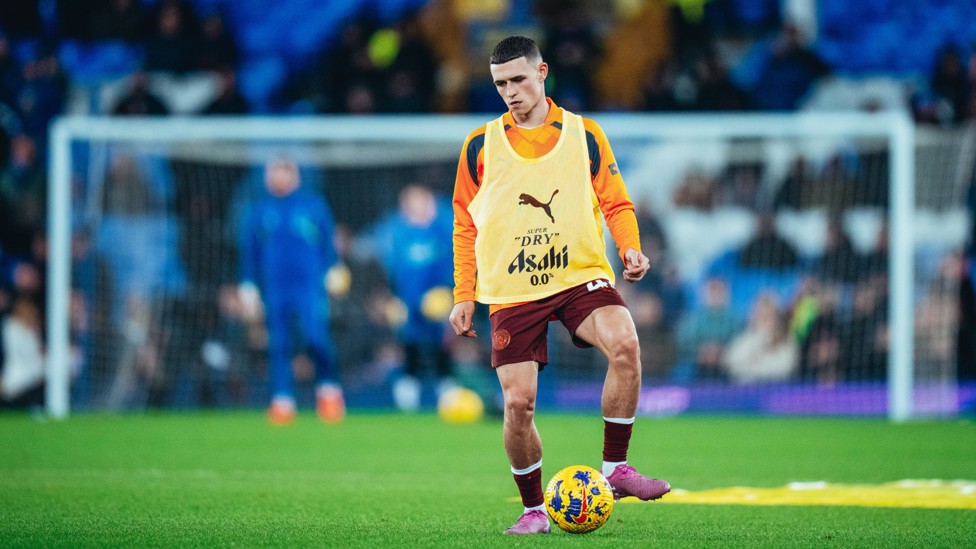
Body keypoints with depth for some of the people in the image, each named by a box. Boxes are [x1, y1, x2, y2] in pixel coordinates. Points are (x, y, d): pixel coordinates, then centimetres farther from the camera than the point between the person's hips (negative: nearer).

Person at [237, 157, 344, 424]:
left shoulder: (314, 205, 8)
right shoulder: (257, 210, 12)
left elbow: (330, 244, 12)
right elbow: (248, 251, 15)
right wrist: (248, 287, 9)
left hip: (310, 285, -2)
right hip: (274, 289, 2)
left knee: (315, 336, -17)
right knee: (278, 344, -2)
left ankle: (328, 390, -3)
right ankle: (282, 400, 2)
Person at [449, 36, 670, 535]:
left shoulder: (585, 134, 6)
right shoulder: (481, 145, 7)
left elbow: (616, 203, 9)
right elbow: (465, 225, 12)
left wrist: (631, 250, -10)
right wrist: (464, 296, 7)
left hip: (580, 277, -1)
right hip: (511, 291, 1)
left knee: (625, 343, -29)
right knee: (518, 402, -8)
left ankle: (615, 469, -17)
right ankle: (533, 509, 13)